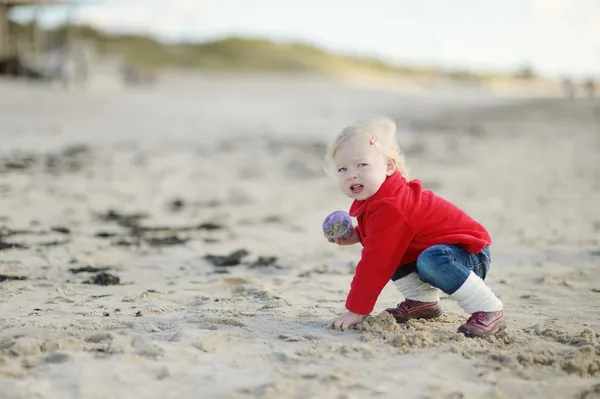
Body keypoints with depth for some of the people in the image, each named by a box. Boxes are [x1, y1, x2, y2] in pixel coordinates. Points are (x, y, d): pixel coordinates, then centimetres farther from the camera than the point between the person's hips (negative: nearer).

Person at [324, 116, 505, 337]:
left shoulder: (389, 208, -29)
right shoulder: (372, 197, 3)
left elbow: (376, 263, -29)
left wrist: (355, 311, -24)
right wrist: (357, 235, 3)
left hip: (470, 254, -10)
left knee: (431, 261, -39)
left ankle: (488, 310, -24)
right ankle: (423, 301, 11)